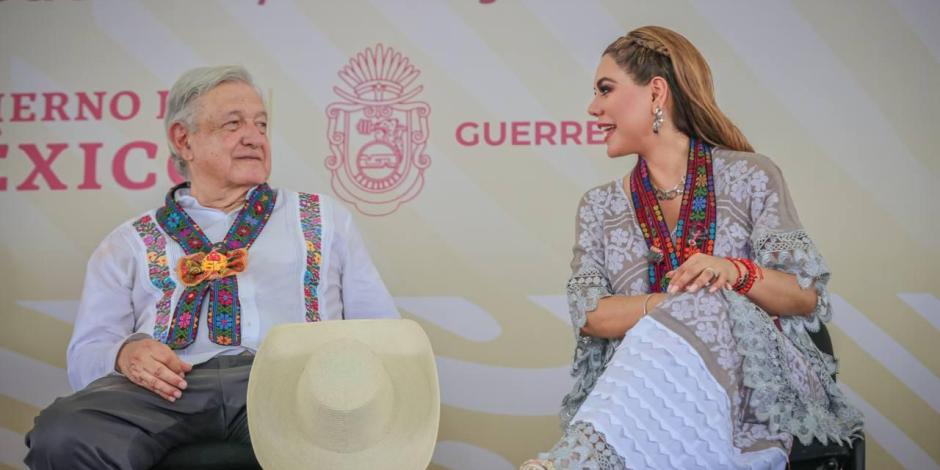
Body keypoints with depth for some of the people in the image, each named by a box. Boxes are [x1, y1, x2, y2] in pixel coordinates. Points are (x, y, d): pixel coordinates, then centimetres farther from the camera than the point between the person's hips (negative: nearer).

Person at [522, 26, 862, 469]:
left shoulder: (750, 176, 5)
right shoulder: (599, 206, 13)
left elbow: (806, 296, 0)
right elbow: (589, 314, 0)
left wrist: (735, 272, -20)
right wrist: (671, 303, -17)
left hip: (756, 382, 0)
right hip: (649, 391, 1)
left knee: (704, 305, -33)